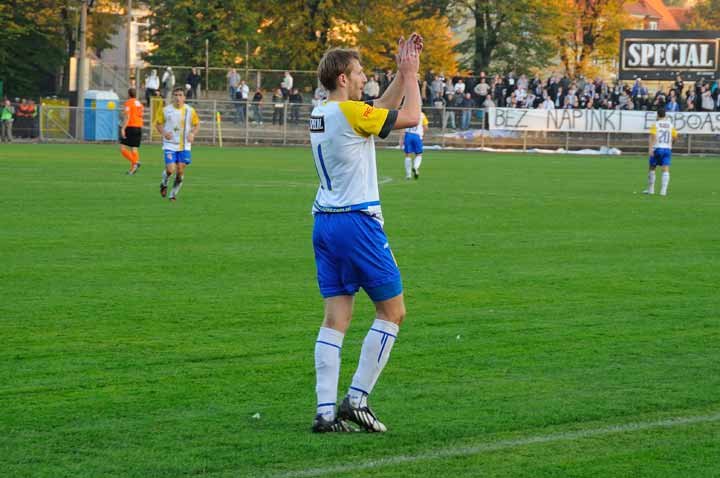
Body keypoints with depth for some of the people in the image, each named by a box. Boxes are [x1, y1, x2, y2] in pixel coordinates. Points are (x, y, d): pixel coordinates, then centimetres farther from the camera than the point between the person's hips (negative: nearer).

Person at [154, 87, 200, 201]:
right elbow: (158, 123, 7)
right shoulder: (165, 110, -3)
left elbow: (197, 125, 10)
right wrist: (163, 133, -12)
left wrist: (192, 134, -9)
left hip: (184, 146, 1)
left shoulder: (190, 111, -1)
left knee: (180, 171, -2)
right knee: (170, 170, -14)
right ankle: (164, 183, 20)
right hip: (169, 145, -1)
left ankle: (174, 194, 17)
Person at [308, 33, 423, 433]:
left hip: (325, 221, 8)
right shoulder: (350, 112, -14)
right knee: (393, 311, 4)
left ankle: (326, 411, -2)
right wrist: (410, 73, 4)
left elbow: (383, 110, 23)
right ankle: (356, 400, 0)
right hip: (357, 221, -8)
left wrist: (403, 73, 20)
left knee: (336, 318, 5)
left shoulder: (322, 113, 12)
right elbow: (410, 117, -7)